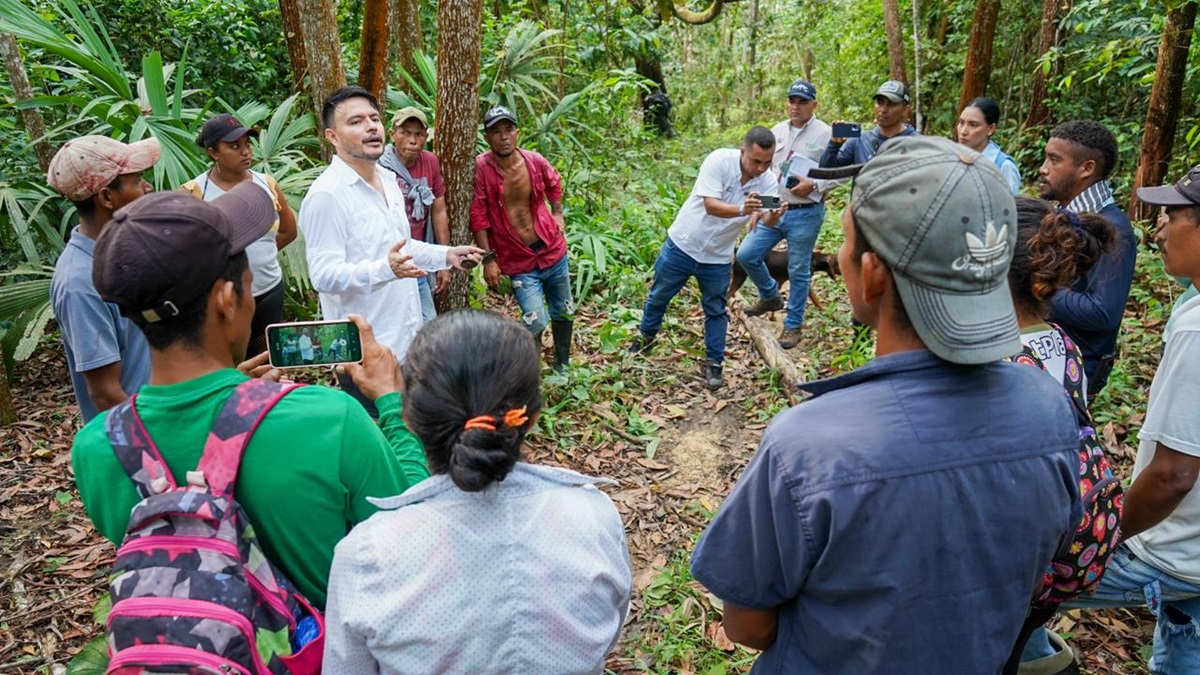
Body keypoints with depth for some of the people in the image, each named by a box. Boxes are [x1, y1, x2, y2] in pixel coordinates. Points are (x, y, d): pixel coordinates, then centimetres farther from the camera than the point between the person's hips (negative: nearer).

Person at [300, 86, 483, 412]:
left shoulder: (388, 181, 10)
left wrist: (446, 255, 10)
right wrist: (385, 268, -38)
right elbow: (324, 275, -24)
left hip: (407, 337, 8)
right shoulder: (326, 195, -19)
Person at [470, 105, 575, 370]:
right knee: (536, 321, -15)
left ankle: (563, 364, 41)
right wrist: (488, 259, -16)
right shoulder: (481, 168, -17)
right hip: (519, 262, -4)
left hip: (552, 250, 5)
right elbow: (478, 216, -15)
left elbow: (554, 183, 18)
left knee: (564, 312, 18)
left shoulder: (534, 161, -6)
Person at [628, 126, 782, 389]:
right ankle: (646, 335, 42)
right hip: (683, 244, -2)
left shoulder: (767, 181, -12)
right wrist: (742, 210, -49)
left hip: (718, 257, 2)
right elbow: (711, 205, -31)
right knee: (659, 295, 16)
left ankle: (714, 363, 25)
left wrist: (774, 216, -45)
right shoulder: (719, 160, -24)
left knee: (716, 310, 10)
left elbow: (766, 222, -21)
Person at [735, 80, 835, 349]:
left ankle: (793, 325, 19)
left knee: (798, 272, 4)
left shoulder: (825, 134, -7)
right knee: (746, 255, 1)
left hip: (805, 215, -5)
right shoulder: (777, 131, 9)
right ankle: (770, 297, 26)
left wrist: (814, 185, -21)